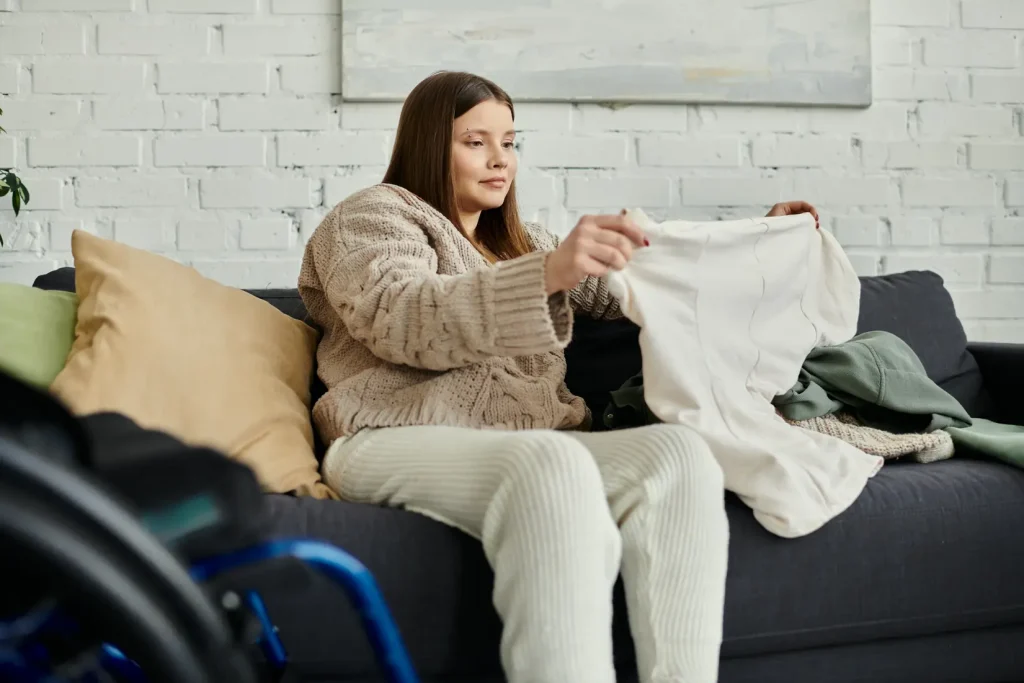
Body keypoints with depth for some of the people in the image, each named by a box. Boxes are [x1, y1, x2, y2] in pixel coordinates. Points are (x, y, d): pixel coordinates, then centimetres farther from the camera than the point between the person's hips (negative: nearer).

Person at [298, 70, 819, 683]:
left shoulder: (522, 242, 33)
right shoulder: (370, 218, 12)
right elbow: (402, 318, -9)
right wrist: (546, 274, -24)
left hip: (535, 443, 6)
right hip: (404, 443, -6)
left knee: (679, 452, -27)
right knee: (553, 464, -39)